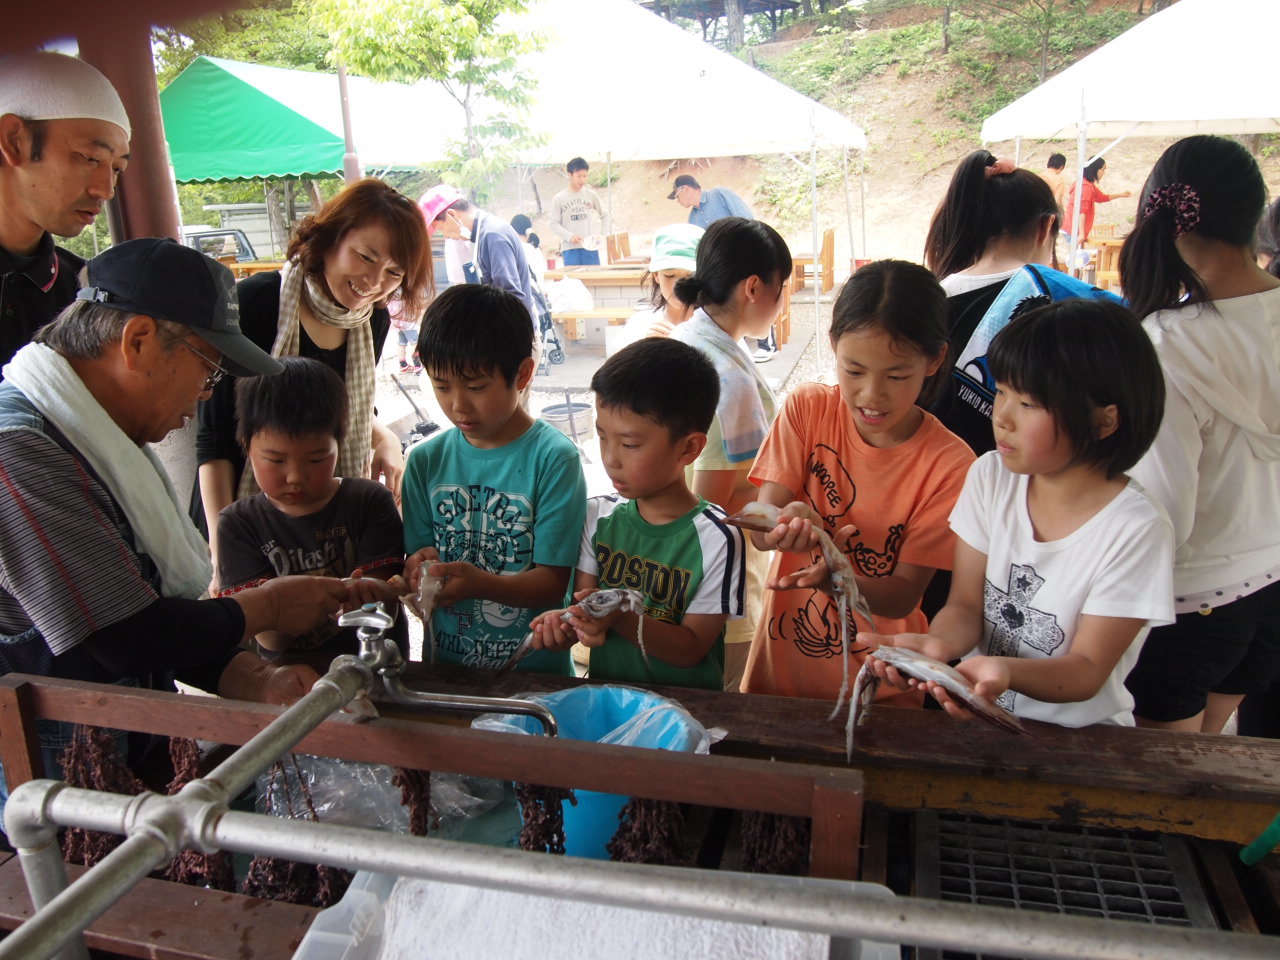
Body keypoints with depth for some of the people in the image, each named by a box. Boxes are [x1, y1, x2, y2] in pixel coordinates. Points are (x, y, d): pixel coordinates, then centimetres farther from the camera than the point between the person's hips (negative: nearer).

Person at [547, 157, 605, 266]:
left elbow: (603, 217, 14)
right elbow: (554, 224, 0)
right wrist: (570, 236, -14)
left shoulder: (592, 195, 7)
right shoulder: (559, 198, 2)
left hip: (591, 246, 2)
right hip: (570, 248, -2)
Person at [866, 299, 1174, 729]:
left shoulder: (1137, 529, -14)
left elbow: (1088, 671, -10)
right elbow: (965, 606, 0)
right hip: (972, 704, 4)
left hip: (1078, 733, -3)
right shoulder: (991, 476, -1)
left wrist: (1005, 670, -31)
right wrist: (939, 643, -24)